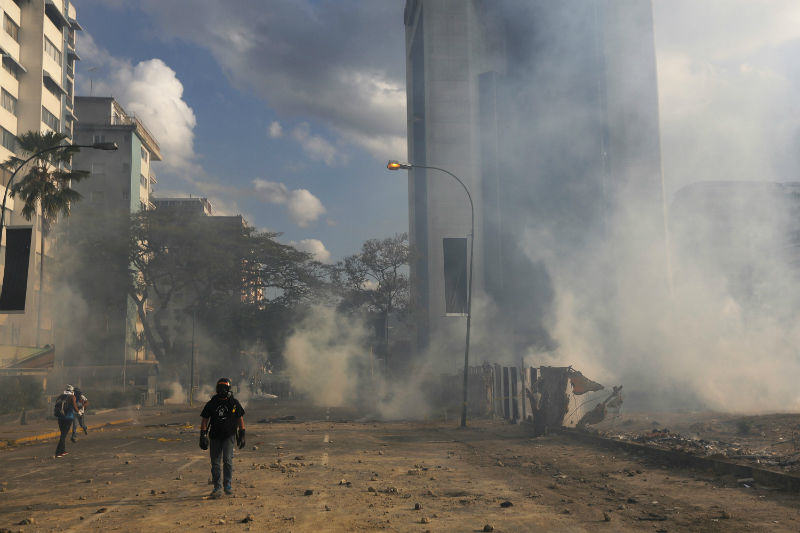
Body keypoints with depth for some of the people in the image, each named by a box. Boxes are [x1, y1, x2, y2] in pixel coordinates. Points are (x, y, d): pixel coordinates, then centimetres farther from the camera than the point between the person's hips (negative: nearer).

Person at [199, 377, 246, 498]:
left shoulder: (234, 403, 0)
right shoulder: (211, 404, 2)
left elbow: (240, 419, 7)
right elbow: (204, 420, 4)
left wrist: (242, 435, 5)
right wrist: (203, 436, -5)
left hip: (229, 436, -2)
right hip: (215, 437, 2)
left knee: (227, 460, -14)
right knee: (215, 462, 2)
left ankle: (228, 485, -2)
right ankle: (217, 487, 11)